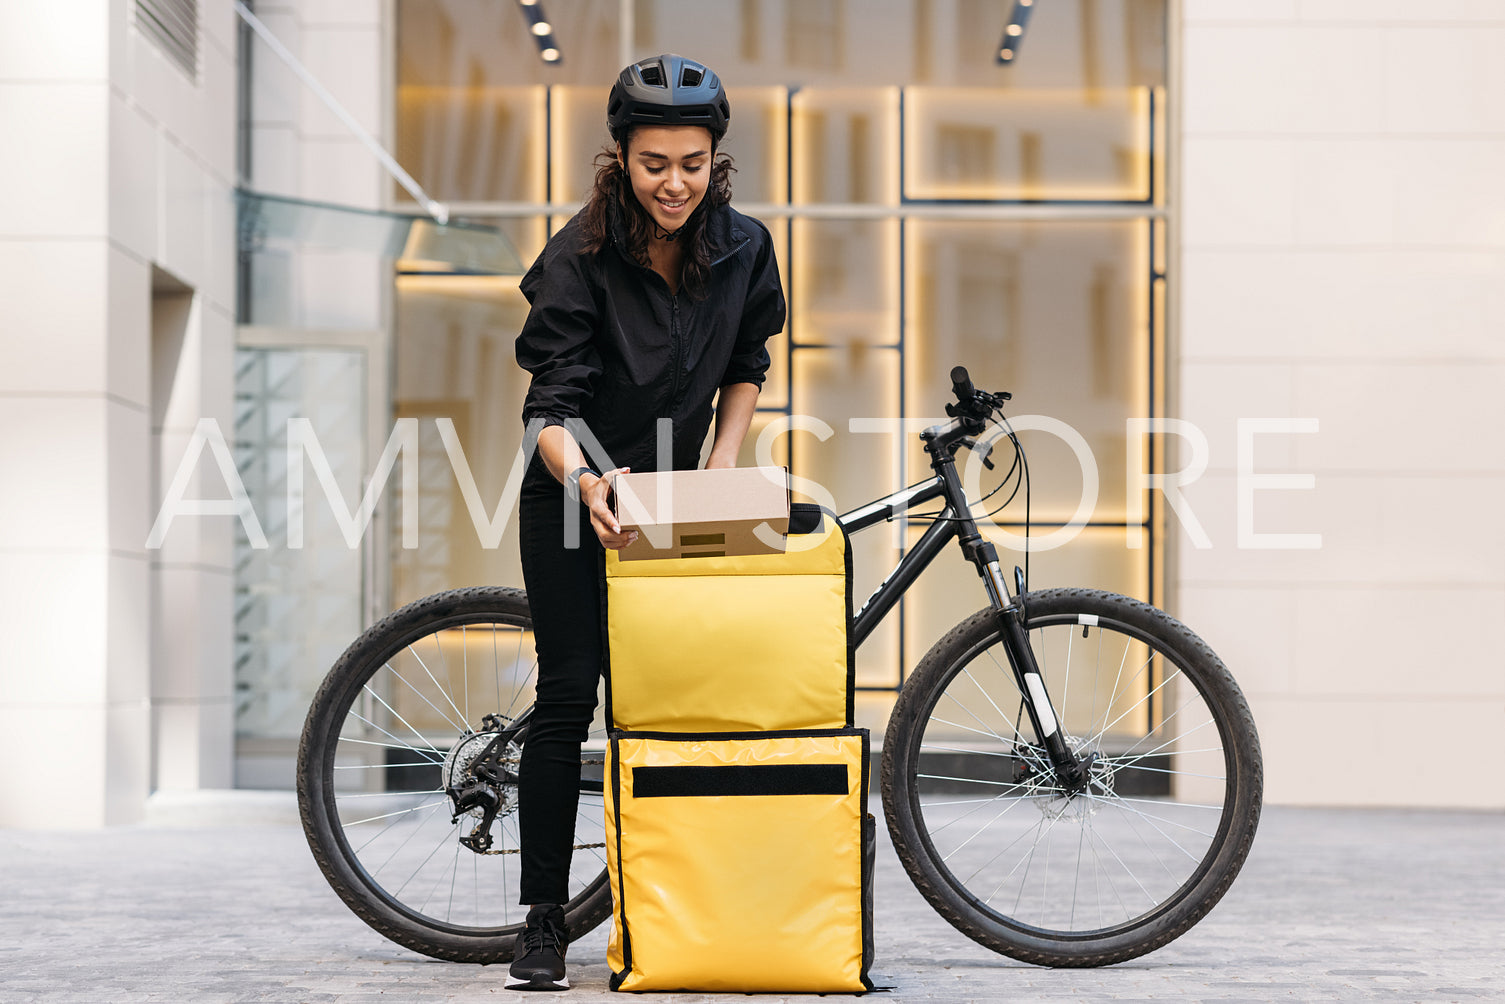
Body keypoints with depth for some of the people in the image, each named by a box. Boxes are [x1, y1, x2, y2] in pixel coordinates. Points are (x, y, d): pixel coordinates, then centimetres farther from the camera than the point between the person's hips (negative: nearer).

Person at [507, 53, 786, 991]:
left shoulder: (745, 246, -9)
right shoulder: (579, 257, -21)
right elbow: (551, 403, -26)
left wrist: (722, 467, -5)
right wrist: (584, 482, -45)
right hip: (574, 499, -3)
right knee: (569, 694, -7)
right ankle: (544, 921, -4)